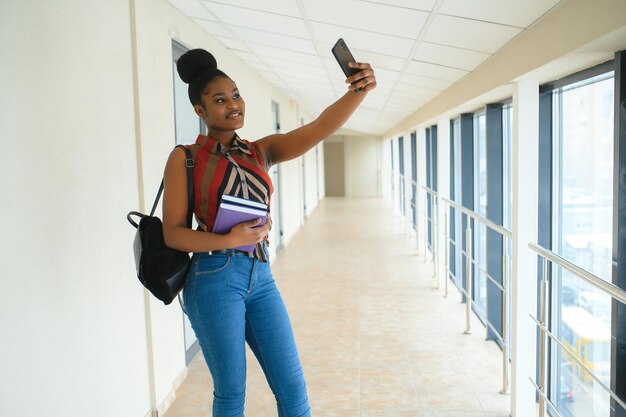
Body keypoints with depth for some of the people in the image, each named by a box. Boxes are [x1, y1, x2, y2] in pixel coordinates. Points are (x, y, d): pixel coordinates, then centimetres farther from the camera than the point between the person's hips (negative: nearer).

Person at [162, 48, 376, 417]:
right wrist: (230, 240, -19)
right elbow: (172, 233, -4)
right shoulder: (185, 158, 0)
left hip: (261, 279, 4)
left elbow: (319, 129, -7)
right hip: (215, 279, -4)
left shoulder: (261, 152, 9)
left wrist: (360, 91, -24)